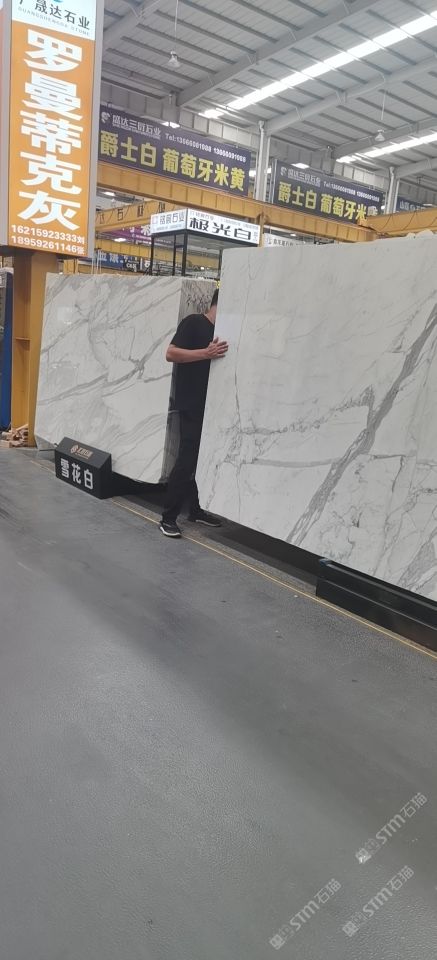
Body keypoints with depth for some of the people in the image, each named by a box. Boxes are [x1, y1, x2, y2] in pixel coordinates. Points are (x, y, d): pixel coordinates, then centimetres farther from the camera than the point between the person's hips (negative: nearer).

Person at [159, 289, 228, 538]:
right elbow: (171, 353, -17)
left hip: (213, 405, 7)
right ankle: (168, 517, 0)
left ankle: (197, 509, 22)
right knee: (187, 460, -9)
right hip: (192, 405, -7)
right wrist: (206, 353, -26)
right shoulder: (193, 322, -6)